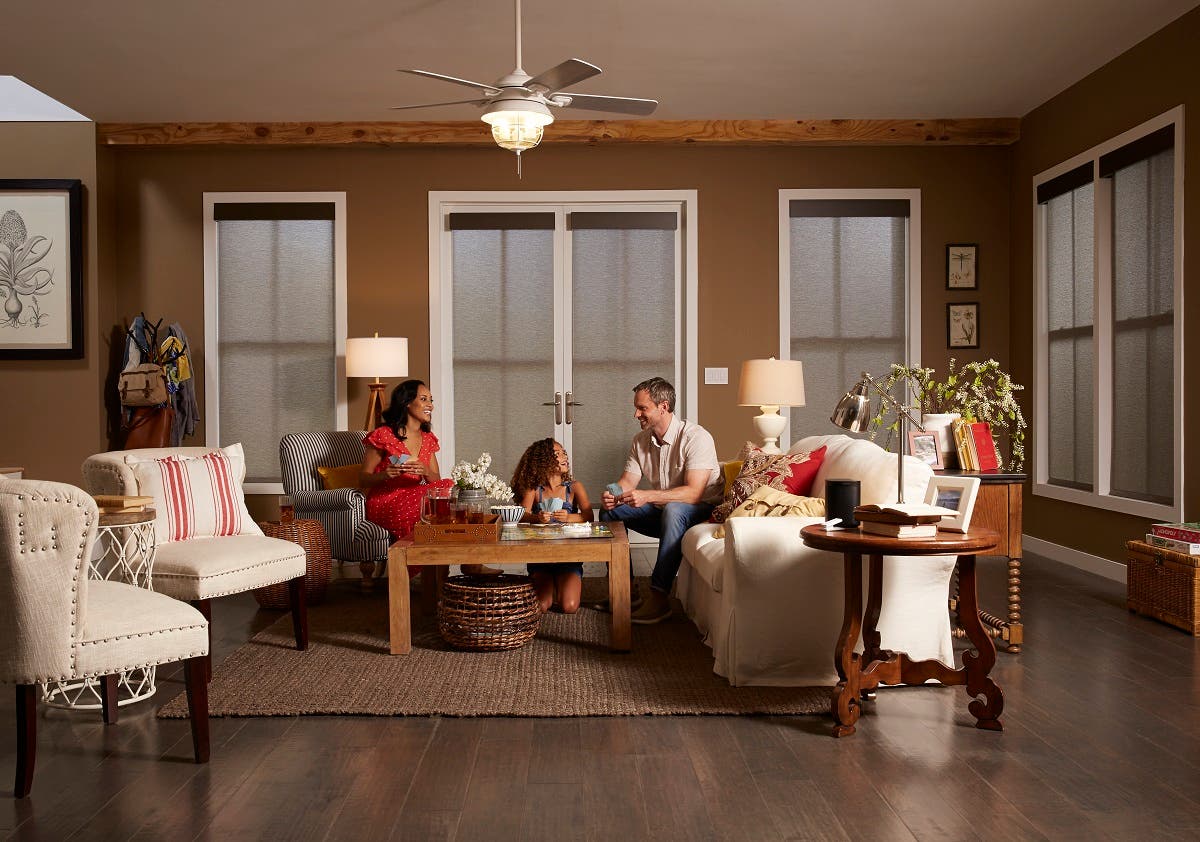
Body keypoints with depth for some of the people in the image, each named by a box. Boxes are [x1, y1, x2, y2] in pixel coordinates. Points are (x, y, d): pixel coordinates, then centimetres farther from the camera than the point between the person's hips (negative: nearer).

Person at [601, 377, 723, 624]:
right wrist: (611, 494, -24)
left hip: (702, 510, -8)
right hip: (663, 512, 8)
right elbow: (627, 482, 1)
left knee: (673, 510, -39)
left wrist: (647, 496, -41)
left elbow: (694, 492, -30)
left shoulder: (696, 437, -21)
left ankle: (659, 597, -38)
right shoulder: (640, 441, 3)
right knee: (610, 510, -4)